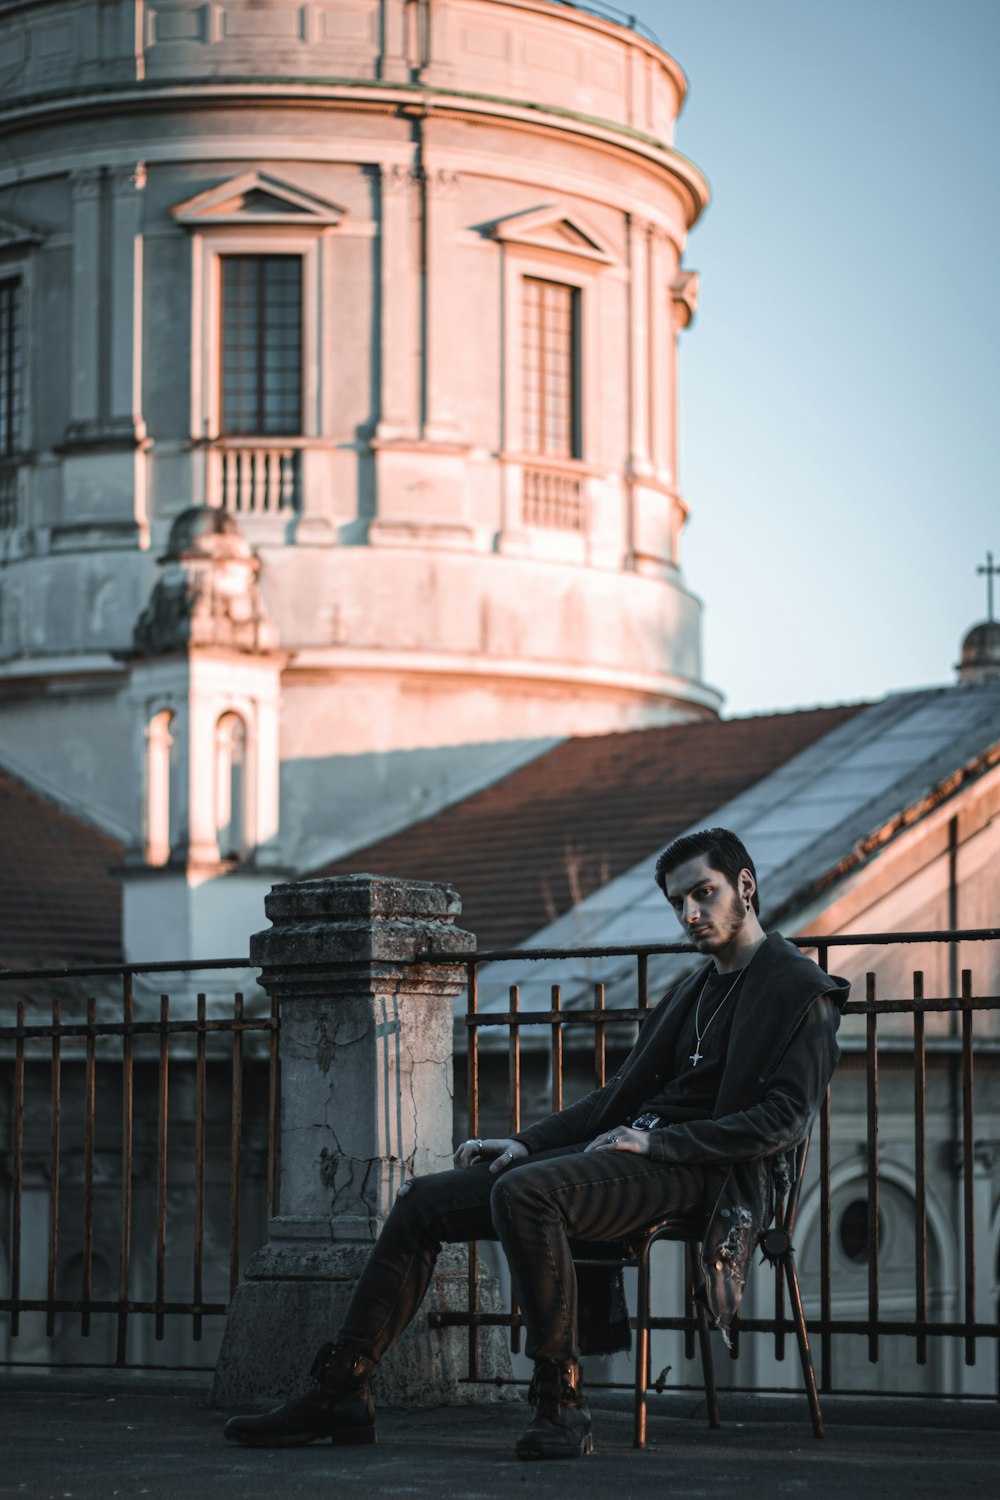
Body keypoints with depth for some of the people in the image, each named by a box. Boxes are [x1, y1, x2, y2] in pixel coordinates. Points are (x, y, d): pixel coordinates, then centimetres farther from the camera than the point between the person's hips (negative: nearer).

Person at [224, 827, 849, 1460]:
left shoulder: (801, 990, -2)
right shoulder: (696, 988, 24)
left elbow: (785, 1118, -14)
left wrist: (657, 1142, -18)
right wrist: (527, 1143, 10)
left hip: (699, 1172, -9)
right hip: (634, 1149, 9)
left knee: (523, 1193, -35)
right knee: (423, 1201, -1)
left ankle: (562, 1402, -29)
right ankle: (341, 1391, 0)